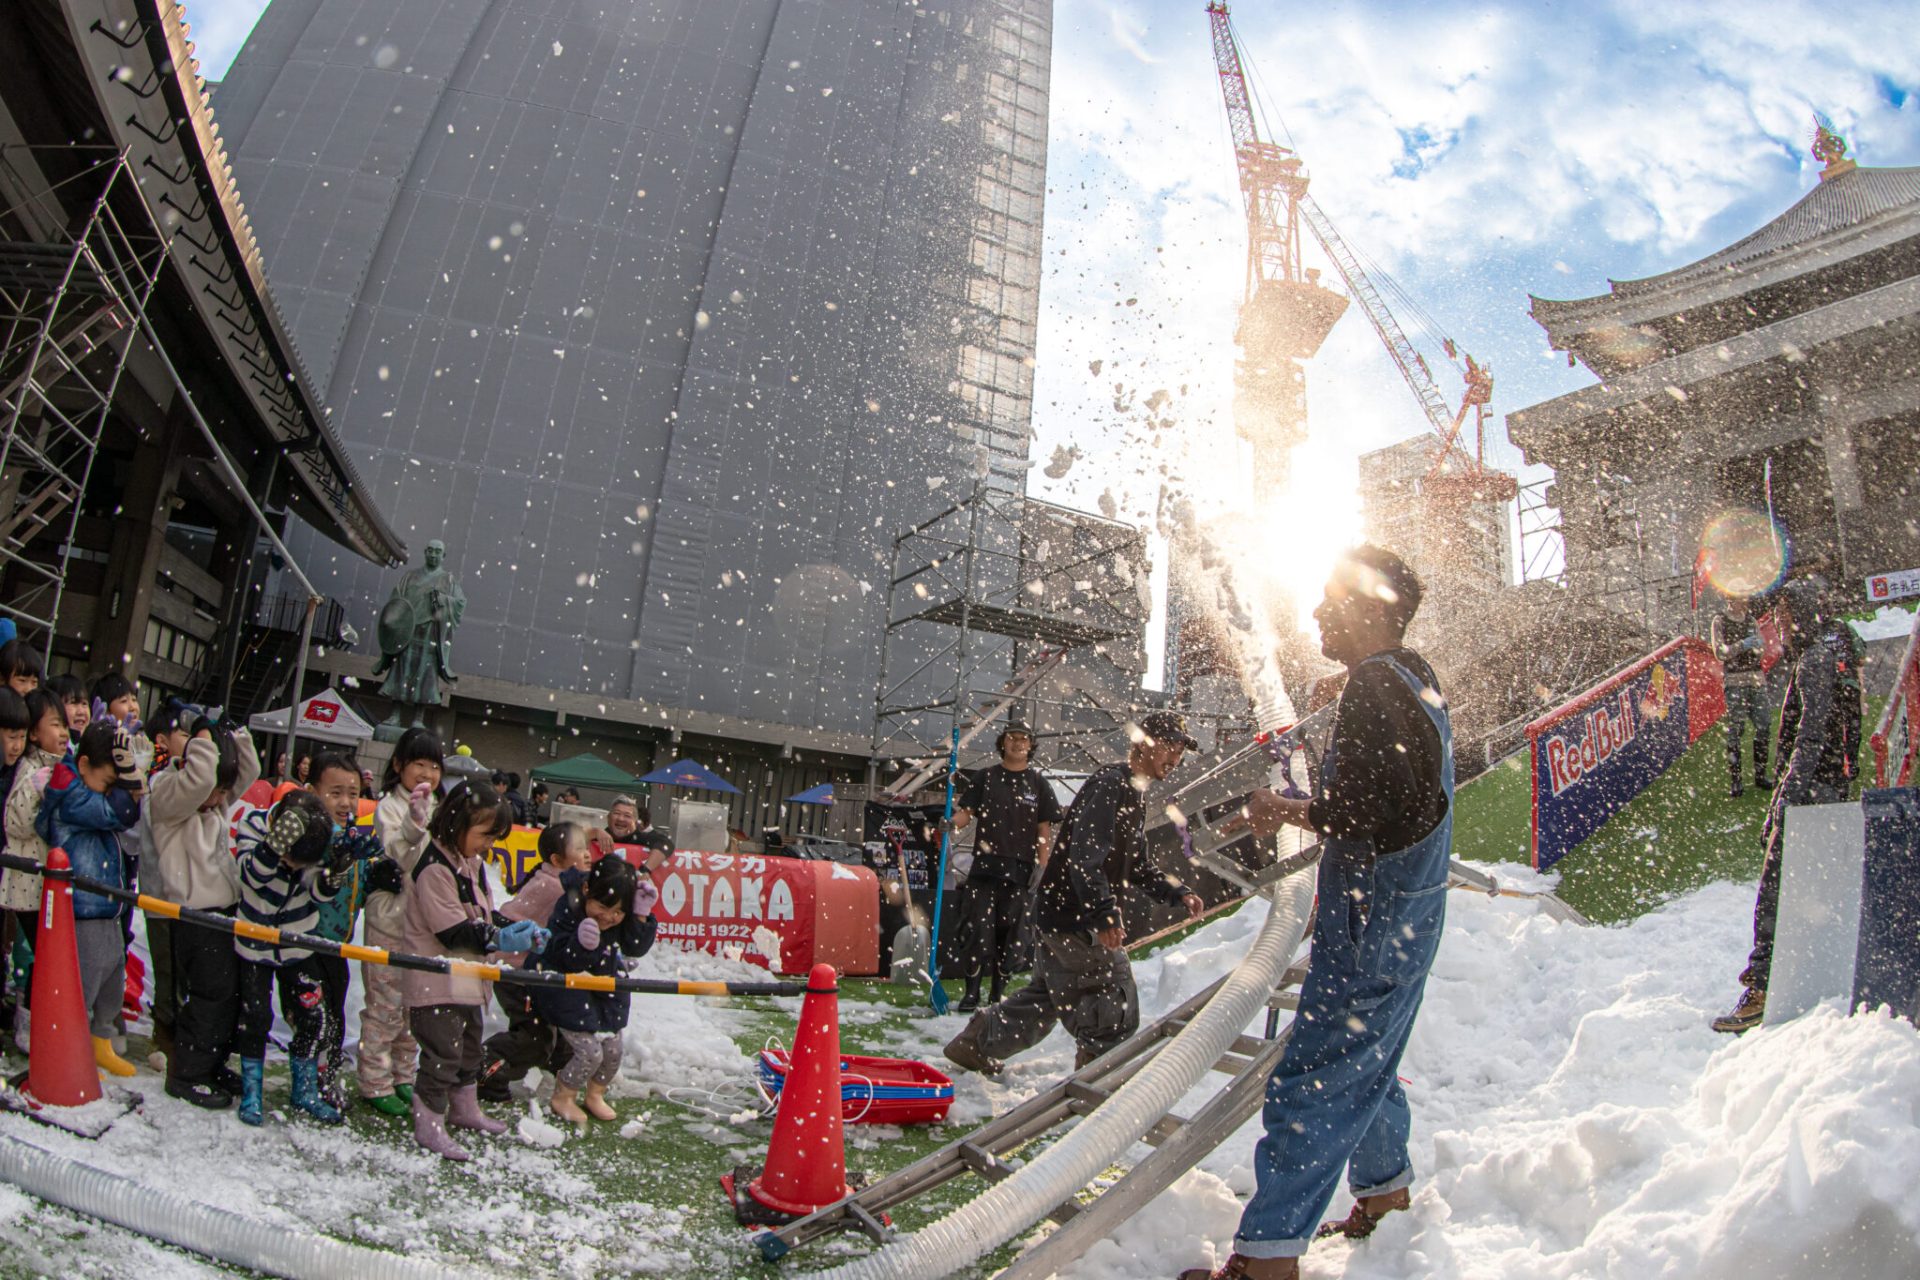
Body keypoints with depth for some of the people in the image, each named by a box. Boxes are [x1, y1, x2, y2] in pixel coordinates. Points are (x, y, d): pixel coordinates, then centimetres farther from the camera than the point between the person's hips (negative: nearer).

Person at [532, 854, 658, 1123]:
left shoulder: (623, 917, -11)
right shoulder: (568, 910, -27)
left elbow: (636, 948, -16)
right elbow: (567, 961, -28)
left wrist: (641, 914, -29)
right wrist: (582, 944, -49)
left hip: (606, 989, 6)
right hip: (568, 990, -6)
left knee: (613, 1051, 9)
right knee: (590, 1052, -9)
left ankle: (594, 1096, 37)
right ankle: (561, 1098, 18)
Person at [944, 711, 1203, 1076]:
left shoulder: (1135, 794, 17)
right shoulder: (1108, 785, -17)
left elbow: (1137, 867, 21)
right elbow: (1086, 858, -28)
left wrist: (1178, 893, 9)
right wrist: (1106, 914, -36)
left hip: (1063, 917, 11)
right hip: (1075, 919, -11)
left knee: (1045, 997, 22)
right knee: (1116, 1013, -3)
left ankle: (976, 1045, 34)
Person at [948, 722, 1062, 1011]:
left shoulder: (1038, 783, 8)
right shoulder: (985, 778, 10)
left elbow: (1044, 830, 6)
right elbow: (966, 813, 6)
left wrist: (1041, 867, -2)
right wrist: (951, 823, -16)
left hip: (1020, 869, 0)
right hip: (985, 866, 0)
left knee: (1009, 931, 3)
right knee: (979, 928, -6)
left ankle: (998, 993, 13)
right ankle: (972, 992, 0)